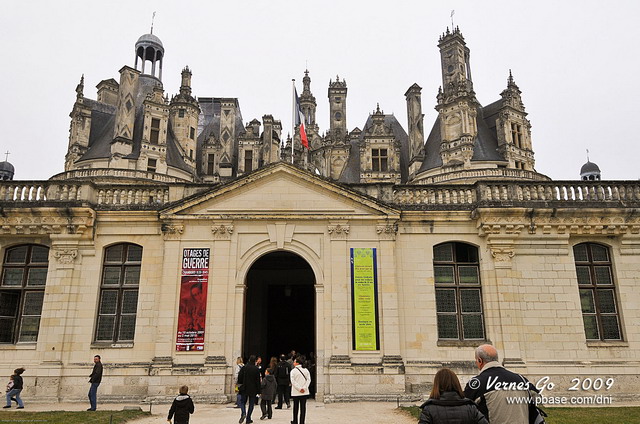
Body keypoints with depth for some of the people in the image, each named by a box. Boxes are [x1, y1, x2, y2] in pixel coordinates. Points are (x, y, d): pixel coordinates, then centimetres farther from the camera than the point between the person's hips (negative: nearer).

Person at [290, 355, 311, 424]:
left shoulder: (293, 371, -6)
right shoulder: (306, 370, 3)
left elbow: (293, 381, -12)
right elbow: (308, 380, -3)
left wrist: (299, 388, -10)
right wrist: (304, 388, -7)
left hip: (296, 392, -2)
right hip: (305, 392, 2)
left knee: (295, 407, 12)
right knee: (303, 407, 5)